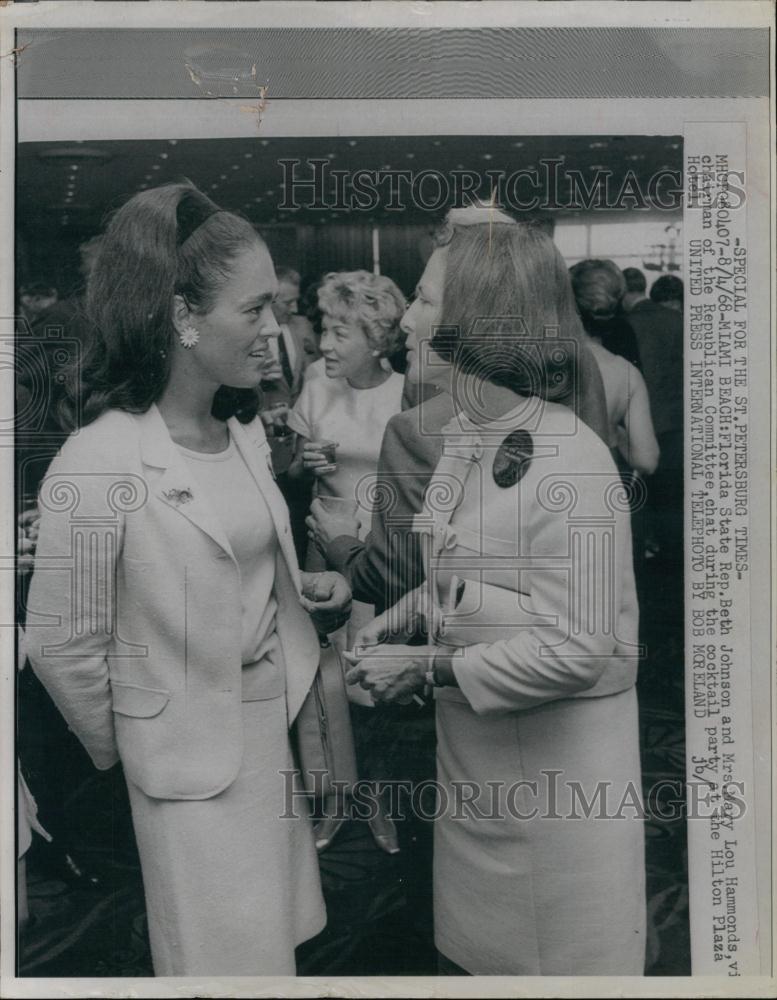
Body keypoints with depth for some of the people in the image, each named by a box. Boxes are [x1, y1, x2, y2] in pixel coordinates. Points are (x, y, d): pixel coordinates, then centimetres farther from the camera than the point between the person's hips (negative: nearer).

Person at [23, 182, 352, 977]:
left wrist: (304, 590, -2)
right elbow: (62, 647, -13)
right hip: (196, 760, -6)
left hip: (281, 718, 7)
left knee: (279, 942, 22)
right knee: (233, 963, 12)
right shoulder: (96, 467, -24)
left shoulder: (243, 427, -1)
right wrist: (123, 752, 1)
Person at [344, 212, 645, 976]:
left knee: (557, 950, 15)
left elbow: (577, 648, -25)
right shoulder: (462, 437, 2)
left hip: (554, 748, -7)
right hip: (470, 738, 7)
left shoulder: (569, 464, -24)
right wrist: (392, 621, -2)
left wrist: (426, 669, -20)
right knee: (475, 941, 24)